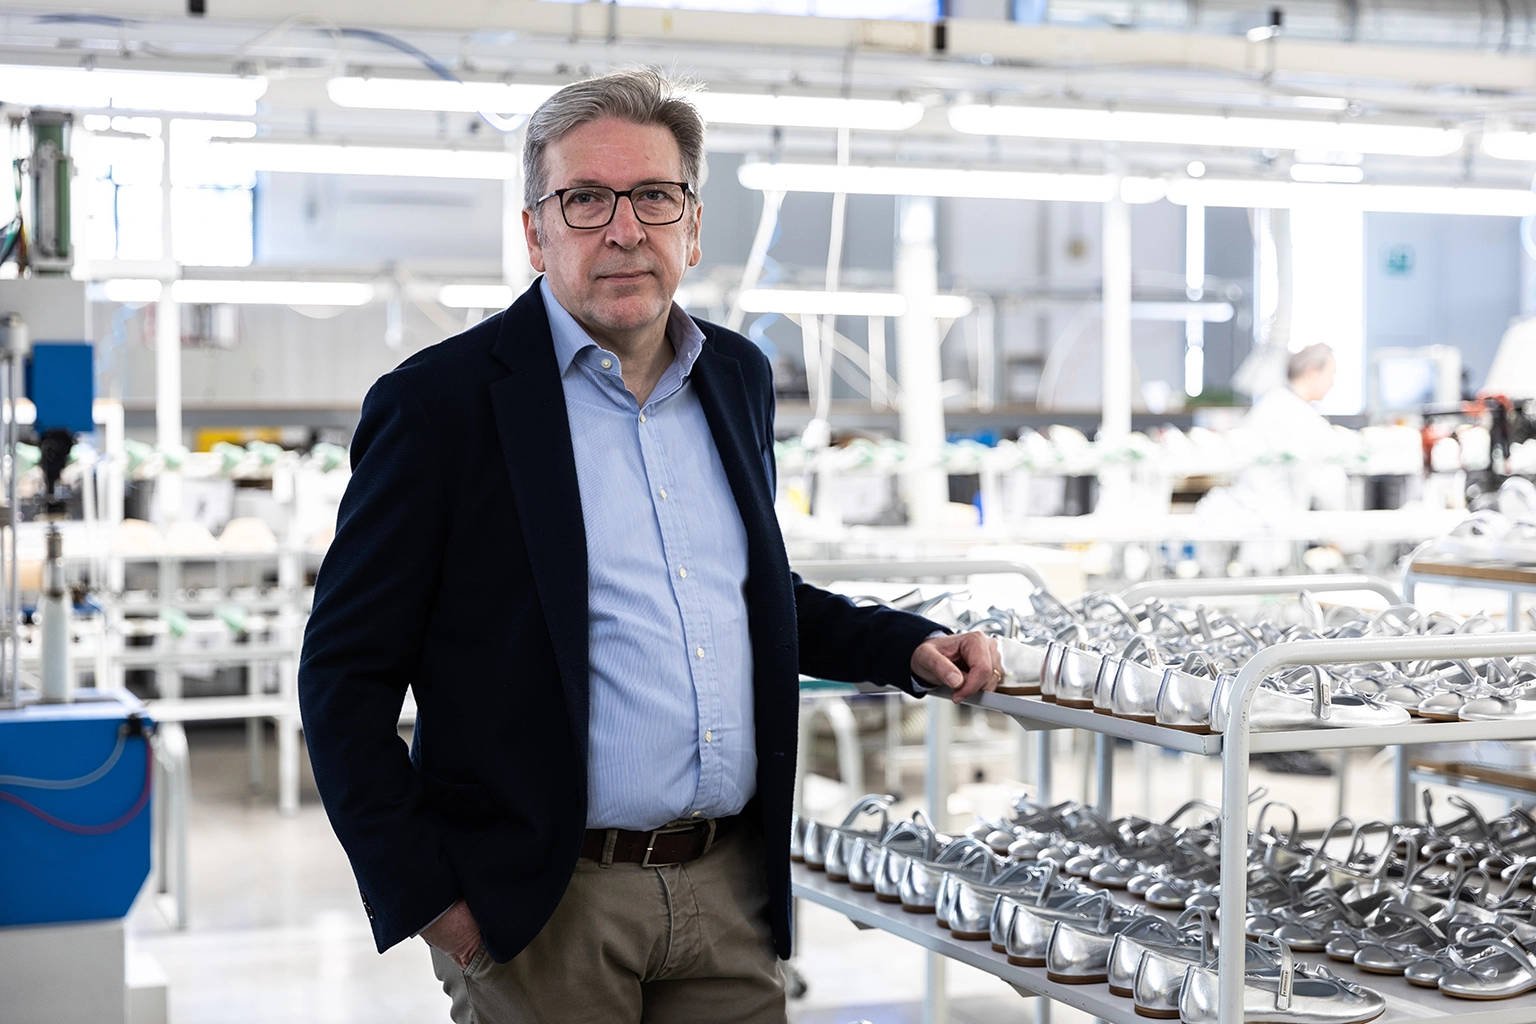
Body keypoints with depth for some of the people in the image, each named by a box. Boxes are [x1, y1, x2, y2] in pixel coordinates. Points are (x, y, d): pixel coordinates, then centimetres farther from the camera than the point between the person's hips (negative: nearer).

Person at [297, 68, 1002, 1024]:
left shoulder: (739, 377, 10)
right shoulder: (440, 400, -9)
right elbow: (345, 675, -7)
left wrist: (908, 648, 8)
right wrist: (424, 897, -12)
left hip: (734, 890, 5)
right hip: (543, 909, -5)